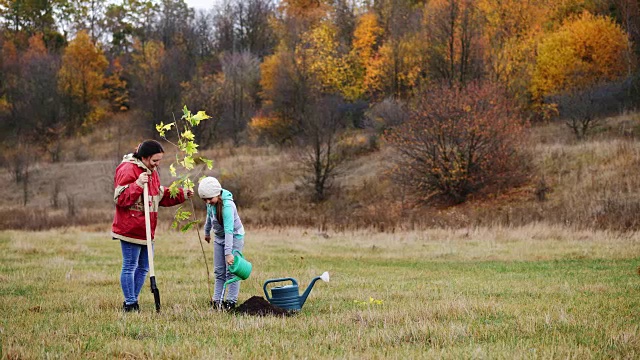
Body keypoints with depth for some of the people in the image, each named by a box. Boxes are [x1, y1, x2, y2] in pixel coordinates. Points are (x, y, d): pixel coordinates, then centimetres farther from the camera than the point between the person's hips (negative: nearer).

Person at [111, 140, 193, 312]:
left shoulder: (151, 171, 14)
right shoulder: (127, 170, -15)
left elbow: (161, 196, 22)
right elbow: (120, 199, -20)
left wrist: (182, 195, 12)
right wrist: (137, 185, -31)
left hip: (146, 230, 9)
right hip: (130, 229, -9)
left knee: (143, 268, 13)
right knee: (130, 267, -2)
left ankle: (132, 301, 22)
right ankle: (130, 304, 5)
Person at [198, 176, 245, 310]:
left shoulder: (227, 205, -32)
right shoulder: (211, 203, -9)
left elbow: (229, 230, -37)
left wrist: (228, 253, -41)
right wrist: (207, 232, 29)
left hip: (234, 236, -7)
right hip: (219, 237, 7)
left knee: (231, 270, -8)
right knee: (219, 271, 8)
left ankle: (231, 301, -3)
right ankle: (217, 299, 11)